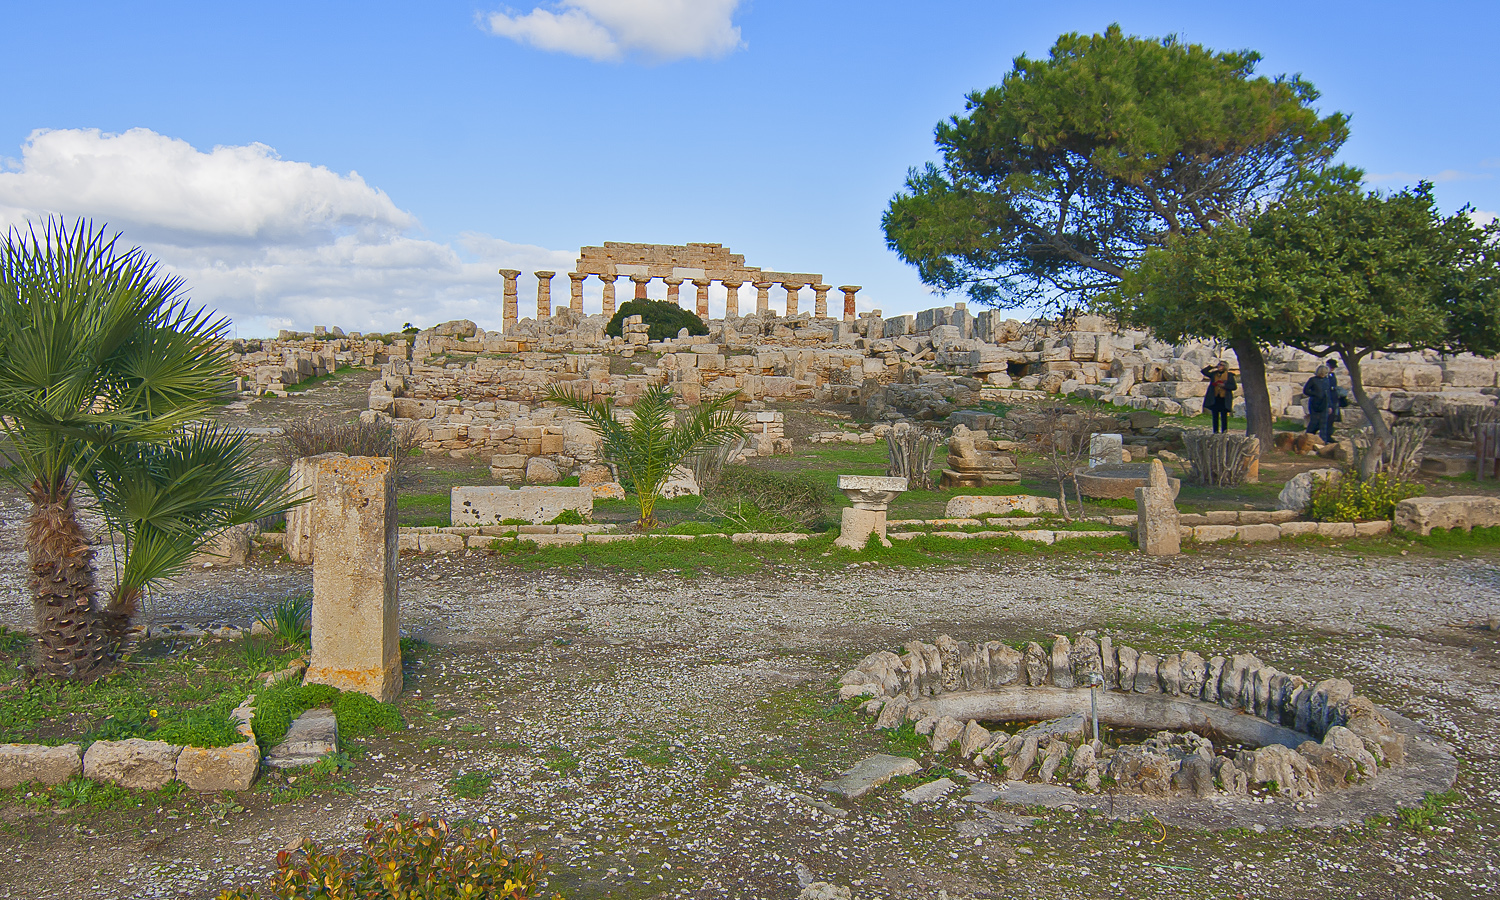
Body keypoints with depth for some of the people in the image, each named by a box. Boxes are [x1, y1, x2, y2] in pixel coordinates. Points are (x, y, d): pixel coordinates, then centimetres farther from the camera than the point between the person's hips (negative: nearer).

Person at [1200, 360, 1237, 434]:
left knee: (1224, 416, -4)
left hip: (1224, 399, -3)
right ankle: (1216, 430, 8)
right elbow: (1204, 371, 10)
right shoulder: (1213, 374, 14)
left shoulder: (1229, 375, 4)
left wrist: (1224, 385, -11)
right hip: (1214, 398, 3)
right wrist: (1213, 367, 7)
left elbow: (1234, 386, 1)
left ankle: (1224, 430, 1)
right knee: (1215, 416, 3)